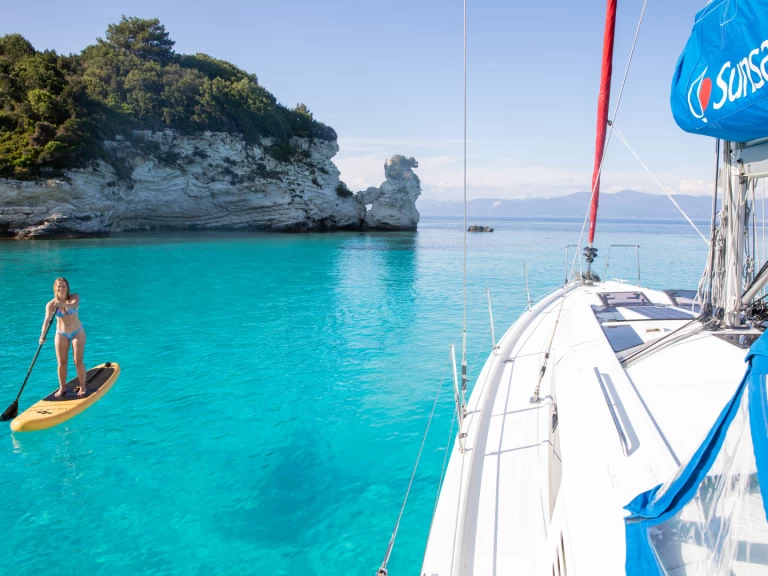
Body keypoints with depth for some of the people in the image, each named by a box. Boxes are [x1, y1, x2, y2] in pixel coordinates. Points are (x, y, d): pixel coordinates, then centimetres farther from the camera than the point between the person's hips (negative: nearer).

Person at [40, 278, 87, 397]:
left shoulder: (74, 297, -12)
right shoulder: (51, 304, -11)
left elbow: (74, 305, -36)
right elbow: (47, 320, -23)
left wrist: (63, 305, -58)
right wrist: (43, 335, -39)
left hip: (77, 333, -1)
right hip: (61, 334, 2)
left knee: (78, 361, -3)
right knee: (62, 363, 3)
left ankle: (82, 387, 8)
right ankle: (62, 388, 16)